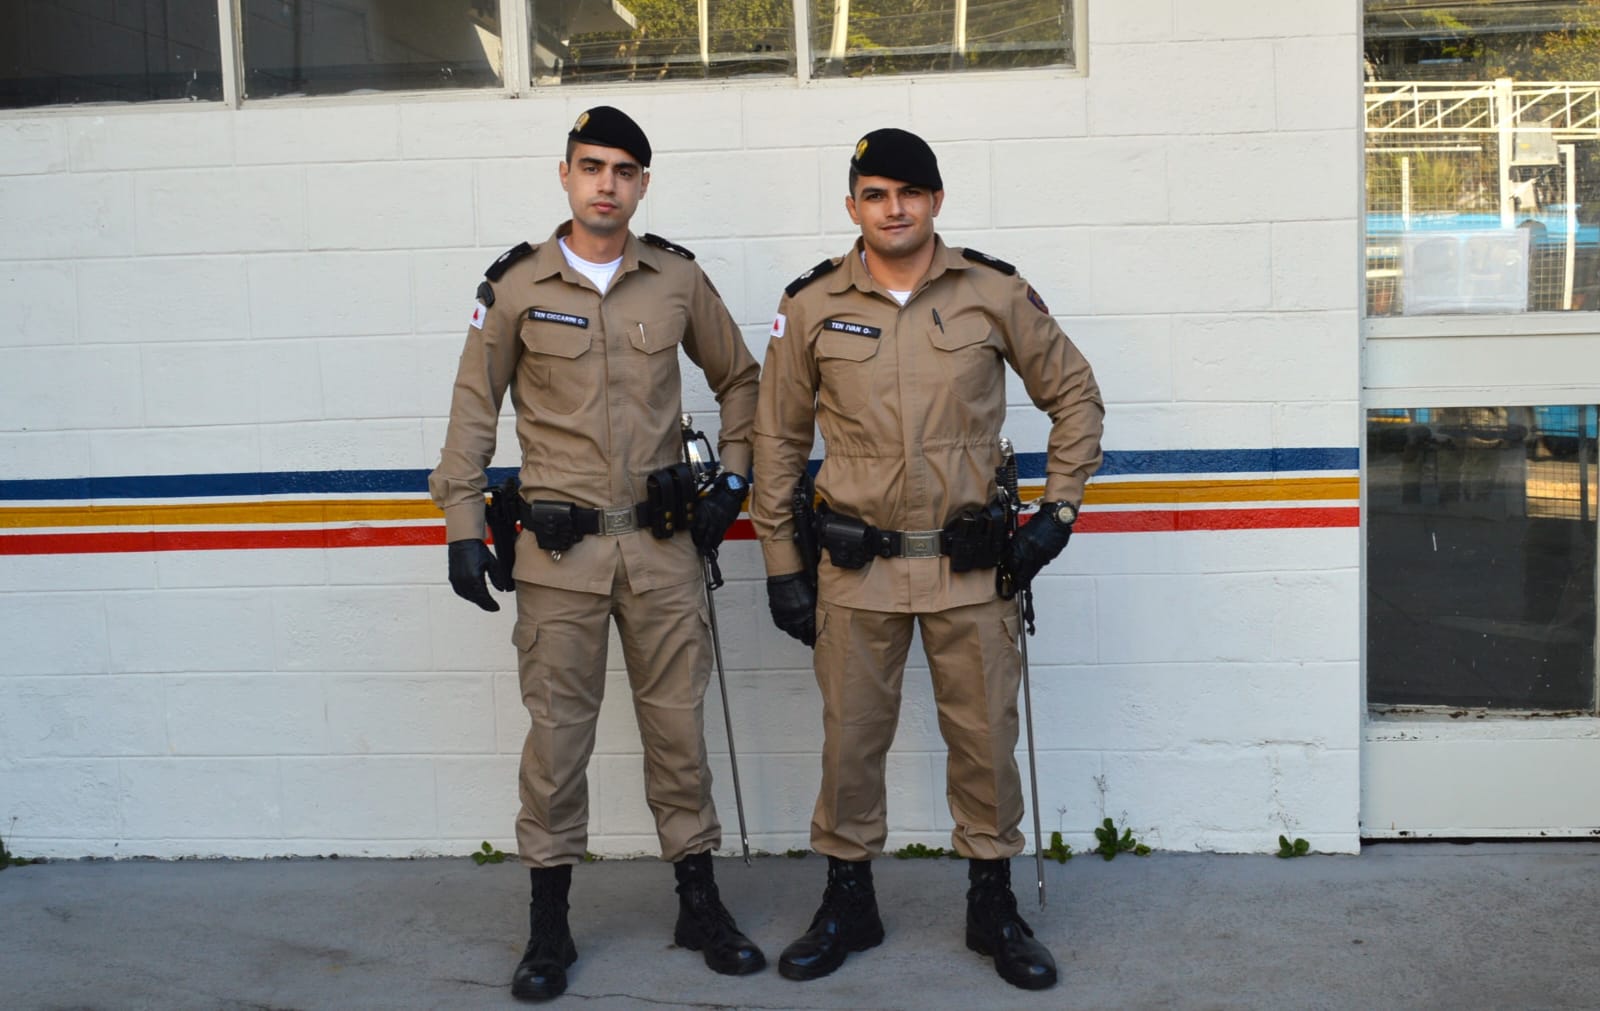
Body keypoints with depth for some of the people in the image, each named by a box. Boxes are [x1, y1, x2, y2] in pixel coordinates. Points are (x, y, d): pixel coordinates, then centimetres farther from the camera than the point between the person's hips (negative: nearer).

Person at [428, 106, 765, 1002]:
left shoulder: (678, 278, 4)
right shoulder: (516, 286, -1)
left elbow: (740, 378, 16)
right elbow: (474, 411, 3)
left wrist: (734, 477, 7)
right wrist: (464, 526, -2)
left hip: (664, 544, 2)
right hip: (558, 550, -1)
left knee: (678, 724, 9)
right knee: (557, 734, 5)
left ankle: (700, 903, 23)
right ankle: (549, 924, 19)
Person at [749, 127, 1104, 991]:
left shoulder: (996, 294, -1)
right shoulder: (811, 306, 0)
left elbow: (1074, 395, 10)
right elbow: (778, 440, 7)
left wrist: (1059, 509, 3)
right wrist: (781, 564, 5)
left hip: (970, 565, 0)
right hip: (855, 569, 0)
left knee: (984, 736, 7)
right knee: (850, 739, 8)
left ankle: (993, 905, 26)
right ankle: (848, 903, 27)